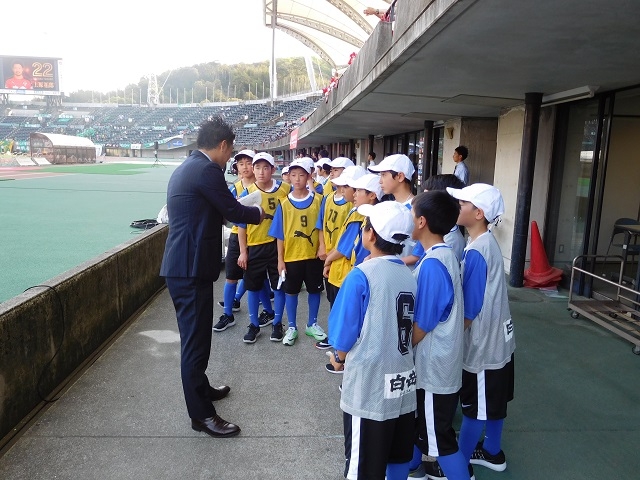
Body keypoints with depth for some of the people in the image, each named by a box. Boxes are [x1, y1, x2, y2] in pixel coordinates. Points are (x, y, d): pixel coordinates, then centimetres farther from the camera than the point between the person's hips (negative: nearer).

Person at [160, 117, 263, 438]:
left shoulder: (186, 168, 16)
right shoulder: (207, 170, -15)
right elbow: (233, 211, -10)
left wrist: (245, 211, 22)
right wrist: (259, 213, 9)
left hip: (182, 265, 11)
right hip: (191, 268, -11)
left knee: (195, 336, 23)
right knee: (196, 339, -1)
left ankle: (200, 389, 40)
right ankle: (201, 414, 11)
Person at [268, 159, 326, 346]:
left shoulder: (318, 199, -4)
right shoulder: (284, 203, -3)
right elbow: (280, 234, -1)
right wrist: (280, 260, -3)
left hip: (314, 255, 0)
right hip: (291, 255, 0)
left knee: (314, 290, 13)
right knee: (291, 291, 11)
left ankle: (312, 324, 31)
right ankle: (292, 327, 27)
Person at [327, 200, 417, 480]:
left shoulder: (361, 276, -17)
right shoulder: (408, 275, 1)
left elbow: (345, 331, -11)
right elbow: (405, 325, 10)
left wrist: (339, 358, 8)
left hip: (369, 383, -6)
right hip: (403, 379, 6)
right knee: (399, 456, 21)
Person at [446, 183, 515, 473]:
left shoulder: (476, 252, -25)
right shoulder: (487, 243, 3)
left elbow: (470, 311, -22)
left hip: (483, 343, -9)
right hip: (497, 339, 9)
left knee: (475, 407, 8)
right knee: (492, 402, 23)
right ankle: (492, 452, 41)